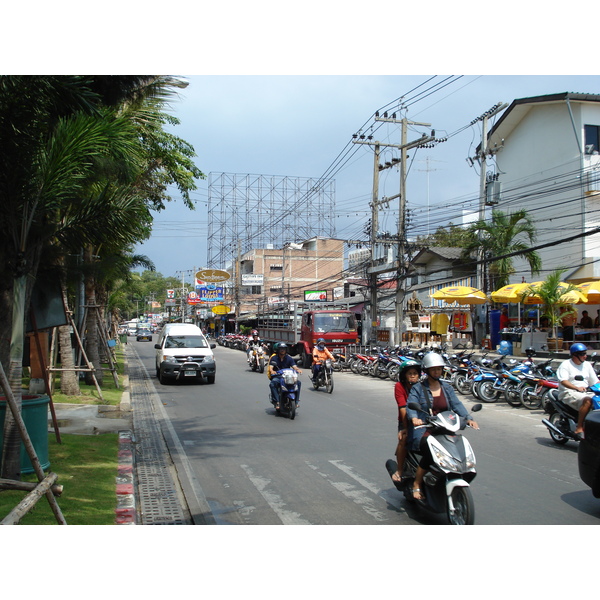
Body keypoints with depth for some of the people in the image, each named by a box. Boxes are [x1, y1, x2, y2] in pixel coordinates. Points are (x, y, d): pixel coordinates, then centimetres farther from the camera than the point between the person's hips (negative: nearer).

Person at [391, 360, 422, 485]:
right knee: (403, 438, -30)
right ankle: (400, 470, -15)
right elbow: (403, 408, -17)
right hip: (406, 422, -2)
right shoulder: (399, 386, -8)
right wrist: (406, 428, -24)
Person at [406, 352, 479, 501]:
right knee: (430, 451, -32)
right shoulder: (417, 388, 4)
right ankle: (416, 485, -15)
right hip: (422, 429, -4)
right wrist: (414, 418, -36)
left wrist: (468, 418, -16)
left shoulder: (447, 388, 17)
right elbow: (411, 406, -13)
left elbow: (457, 405, 4)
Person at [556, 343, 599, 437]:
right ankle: (579, 428, -32)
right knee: (588, 401, -34)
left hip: (585, 392, 7)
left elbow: (595, 381, 16)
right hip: (569, 393, -7)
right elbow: (563, 381, -16)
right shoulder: (565, 364, -3)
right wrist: (577, 388, -31)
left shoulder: (587, 365, 17)